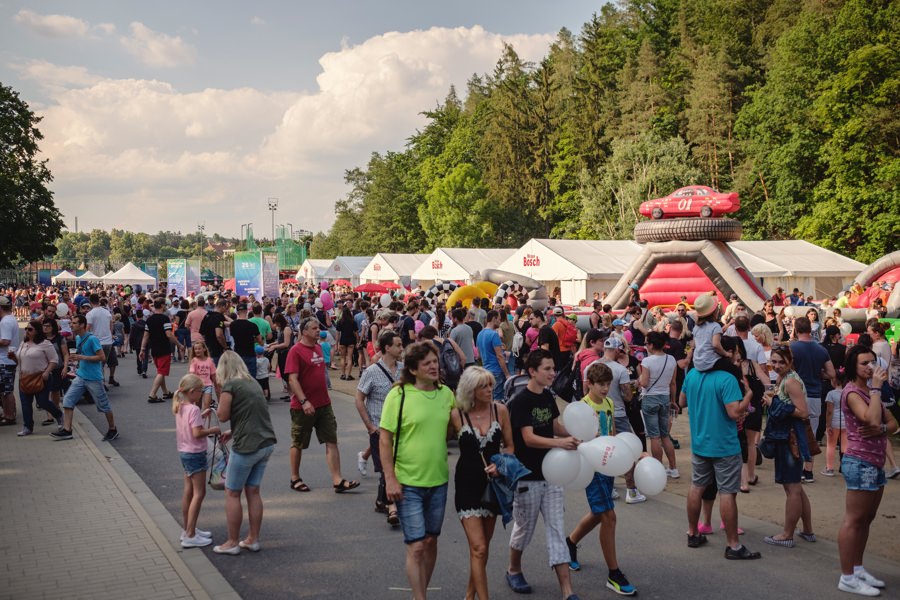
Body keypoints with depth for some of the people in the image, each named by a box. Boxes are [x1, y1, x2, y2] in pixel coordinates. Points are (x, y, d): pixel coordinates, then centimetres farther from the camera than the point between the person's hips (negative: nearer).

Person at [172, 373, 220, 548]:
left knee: (189, 491, 16)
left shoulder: (180, 408, 7)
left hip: (184, 452, 9)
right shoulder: (194, 409, -20)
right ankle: (190, 536, -4)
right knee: (199, 493, -4)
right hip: (195, 454, -9)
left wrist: (202, 415, 9)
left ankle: (188, 529, 25)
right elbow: (197, 433, -25)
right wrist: (213, 430, -12)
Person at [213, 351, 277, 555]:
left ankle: (232, 542, 10)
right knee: (253, 491, 15)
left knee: (232, 493, 5)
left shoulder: (230, 385, -10)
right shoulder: (253, 383, 14)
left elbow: (223, 416, -10)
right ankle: (253, 539, 19)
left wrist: (217, 408, 9)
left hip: (246, 446, -7)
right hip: (266, 443, 7)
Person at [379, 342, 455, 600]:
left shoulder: (446, 393, 2)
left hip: (438, 481, 5)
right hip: (407, 483, -5)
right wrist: (390, 479, -14)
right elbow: (384, 439, -10)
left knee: (431, 541, 15)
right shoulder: (398, 395, -12)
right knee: (416, 546, -5)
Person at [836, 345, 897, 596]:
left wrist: (880, 429, -14)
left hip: (875, 463, 10)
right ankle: (847, 577, -3)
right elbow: (872, 419, -31)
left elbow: (893, 424, 9)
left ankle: (857, 569, 24)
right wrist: (876, 387, -21)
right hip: (860, 463, -10)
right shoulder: (852, 392, -14)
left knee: (866, 519, 15)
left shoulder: (870, 392, 15)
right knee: (853, 520, -6)